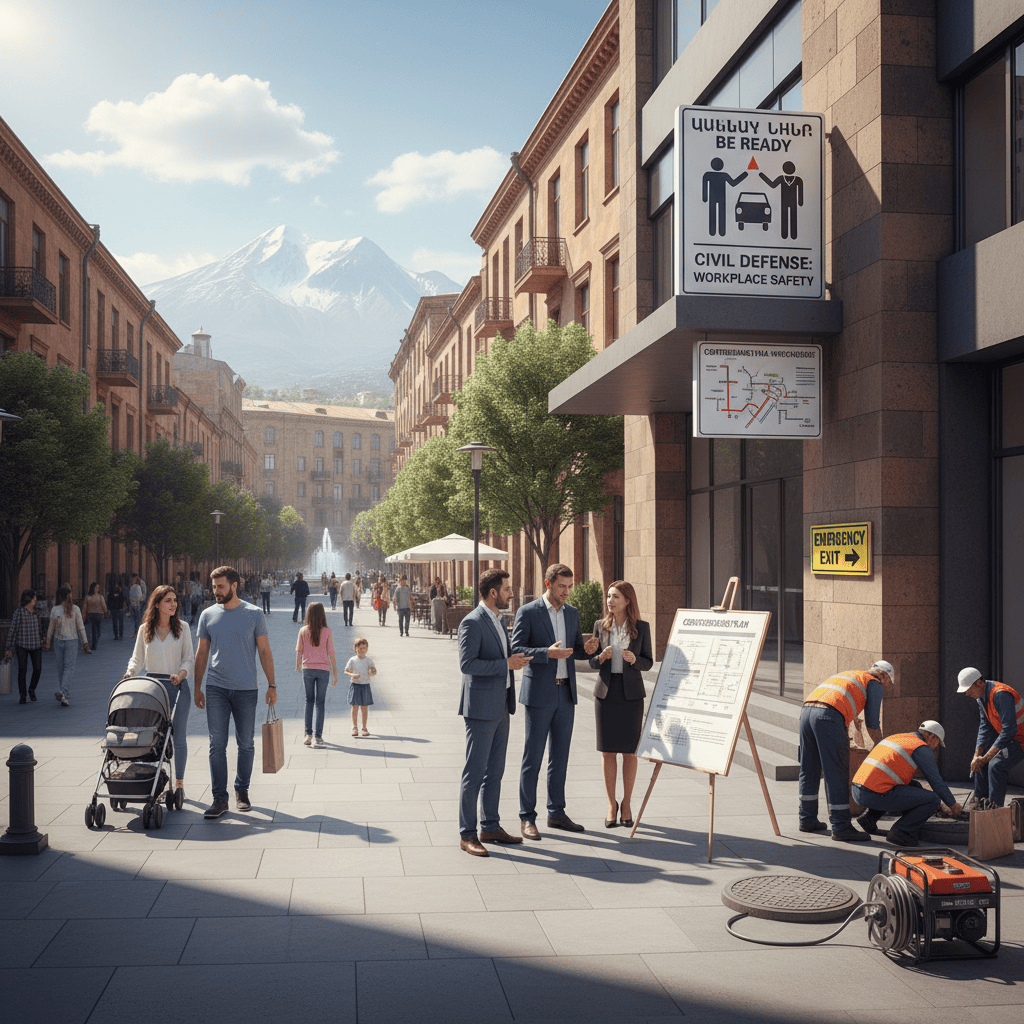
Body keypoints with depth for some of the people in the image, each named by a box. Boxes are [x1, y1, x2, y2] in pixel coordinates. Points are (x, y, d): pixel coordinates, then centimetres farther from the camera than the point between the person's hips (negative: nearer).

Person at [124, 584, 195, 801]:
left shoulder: (182, 628, 4)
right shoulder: (145, 630, 6)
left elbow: (189, 659, 2)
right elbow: (137, 658, 10)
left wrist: (181, 673, -17)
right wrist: (130, 672, -10)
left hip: (177, 686, -1)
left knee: (179, 736, -1)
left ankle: (179, 783, 10)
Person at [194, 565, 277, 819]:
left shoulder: (254, 614, 1)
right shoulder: (208, 615, 7)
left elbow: (264, 651, 4)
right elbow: (202, 654, 13)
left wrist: (272, 685, 0)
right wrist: (197, 688, 10)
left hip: (246, 688, -1)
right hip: (216, 688, 1)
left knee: (246, 744, 6)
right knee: (217, 745, -3)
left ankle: (242, 791, 22)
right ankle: (220, 798, 0)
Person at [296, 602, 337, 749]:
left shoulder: (303, 631, -5)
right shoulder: (327, 632, -8)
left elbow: (299, 651, 1)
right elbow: (331, 653, -6)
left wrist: (298, 666, 20)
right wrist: (335, 673, 1)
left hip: (308, 669, 1)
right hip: (323, 669, -1)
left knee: (309, 700, 15)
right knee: (320, 702, 3)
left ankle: (308, 734, 16)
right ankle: (318, 737, 0)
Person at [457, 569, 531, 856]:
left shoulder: (500, 620, 15)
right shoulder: (472, 623, -15)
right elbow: (467, 664, -23)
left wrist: (515, 660, 10)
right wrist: (506, 664, -22)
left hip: (500, 708, 9)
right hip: (481, 708, -9)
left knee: (495, 771, 14)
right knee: (474, 772, -3)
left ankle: (490, 827, 23)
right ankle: (467, 834, 3)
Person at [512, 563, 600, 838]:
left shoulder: (572, 613, 11)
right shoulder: (528, 612, -7)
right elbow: (516, 649, -12)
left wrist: (587, 649, -6)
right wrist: (547, 653, -24)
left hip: (566, 693, 6)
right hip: (539, 694, -6)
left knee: (560, 756, 11)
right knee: (533, 757, -1)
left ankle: (556, 812, 21)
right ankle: (527, 817, 6)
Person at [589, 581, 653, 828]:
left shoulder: (641, 627, -1)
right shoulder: (600, 626, 3)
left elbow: (648, 662, 3)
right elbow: (592, 662, 7)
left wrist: (634, 659, -18)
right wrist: (601, 657, -15)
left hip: (631, 694, -1)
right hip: (606, 692, 1)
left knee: (630, 751, 3)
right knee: (607, 750, 3)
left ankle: (626, 804, 15)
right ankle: (611, 805, 13)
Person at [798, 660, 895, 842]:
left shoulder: (847, 675, 36)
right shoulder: (875, 684, 14)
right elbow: (872, 724, 15)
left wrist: (844, 745, 45)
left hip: (806, 711, 8)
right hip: (828, 718, -8)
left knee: (809, 770, 18)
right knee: (836, 775, -3)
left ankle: (807, 820, 28)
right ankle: (841, 827, -1)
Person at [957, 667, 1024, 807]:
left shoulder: (1001, 694, -29)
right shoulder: (981, 697, 2)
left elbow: (1009, 730, -32)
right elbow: (984, 728, 6)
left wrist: (985, 758, -31)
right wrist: (977, 755, -7)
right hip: (1007, 737, 10)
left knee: (996, 764, -26)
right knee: (980, 763, 11)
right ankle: (979, 801, 18)